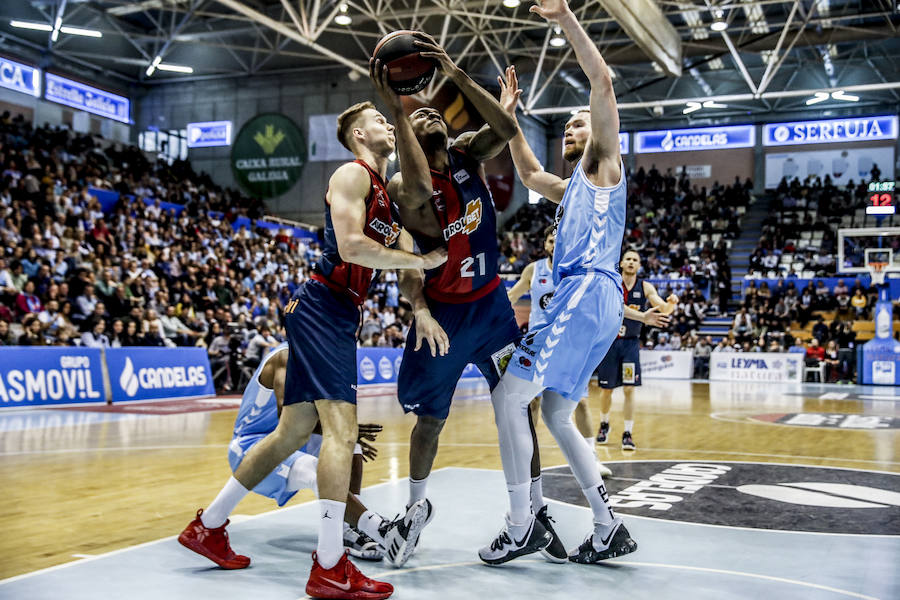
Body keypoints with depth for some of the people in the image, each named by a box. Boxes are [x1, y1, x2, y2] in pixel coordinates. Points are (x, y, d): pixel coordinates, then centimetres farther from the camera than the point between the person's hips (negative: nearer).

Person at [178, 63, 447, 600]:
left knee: (296, 431, 13)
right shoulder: (352, 174, -6)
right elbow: (351, 246, -19)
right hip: (323, 308, -10)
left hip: (341, 316, 10)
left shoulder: (387, 189, 25)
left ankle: (209, 524, 25)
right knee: (341, 429, -16)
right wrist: (422, 260, -14)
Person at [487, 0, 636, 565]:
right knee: (557, 414, 12)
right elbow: (528, 172, 47)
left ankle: (521, 527, -7)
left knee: (510, 396, -12)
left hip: (590, 292, -10)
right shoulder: (572, 189, 29)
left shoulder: (604, 164, 5)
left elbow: (603, 80, -7)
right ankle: (610, 529, 15)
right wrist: (509, 117, 42)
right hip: (582, 300, 10)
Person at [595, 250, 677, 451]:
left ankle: (628, 433, 0)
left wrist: (671, 303, -32)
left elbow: (664, 309, -11)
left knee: (629, 389, -7)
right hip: (609, 342, 0)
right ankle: (604, 424, 32)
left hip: (631, 343, 1)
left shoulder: (645, 287, -2)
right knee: (606, 389, 8)